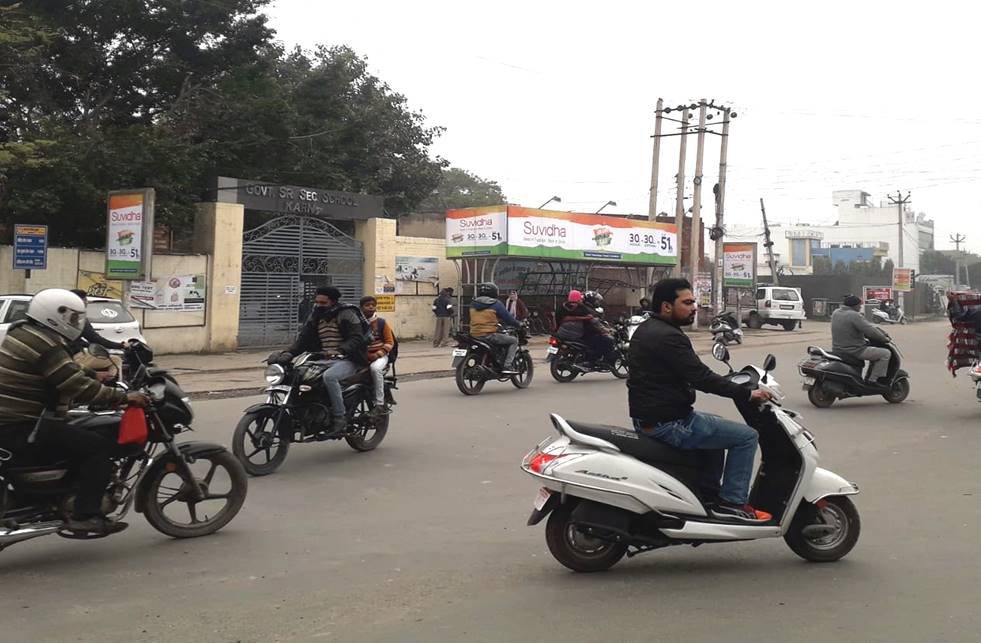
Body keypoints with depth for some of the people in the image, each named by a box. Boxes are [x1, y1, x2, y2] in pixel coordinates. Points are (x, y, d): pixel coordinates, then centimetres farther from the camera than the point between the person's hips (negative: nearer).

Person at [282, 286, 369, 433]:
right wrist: (288, 353, -11)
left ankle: (340, 417, -28)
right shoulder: (316, 317, 14)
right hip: (324, 360, 8)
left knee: (329, 376, -35)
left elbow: (357, 338, -18)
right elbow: (303, 338, 8)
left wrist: (339, 351, -35)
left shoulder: (346, 314, -7)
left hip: (347, 360, -8)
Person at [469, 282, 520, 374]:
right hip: (488, 335, -7)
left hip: (474, 335, 7)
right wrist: (519, 324, 17)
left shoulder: (473, 303, 14)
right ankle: (507, 366, -8)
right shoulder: (496, 304, -4)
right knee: (514, 341, 5)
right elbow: (508, 318, -1)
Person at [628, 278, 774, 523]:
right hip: (669, 424, -11)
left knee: (719, 428, 30)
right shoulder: (668, 337, -21)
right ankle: (731, 503, 3)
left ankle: (709, 496, 30)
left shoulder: (645, 329, 12)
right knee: (746, 436, -3)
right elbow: (701, 378, -24)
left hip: (647, 417, 11)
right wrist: (747, 394, -15)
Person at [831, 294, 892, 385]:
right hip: (854, 351, -10)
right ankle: (873, 379, -2)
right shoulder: (854, 316, -19)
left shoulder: (835, 313, 7)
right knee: (885, 353, -2)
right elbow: (870, 330, -19)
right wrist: (884, 338, -4)